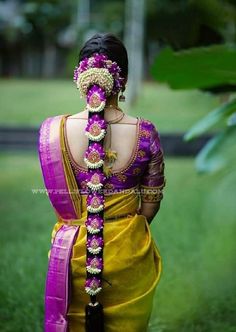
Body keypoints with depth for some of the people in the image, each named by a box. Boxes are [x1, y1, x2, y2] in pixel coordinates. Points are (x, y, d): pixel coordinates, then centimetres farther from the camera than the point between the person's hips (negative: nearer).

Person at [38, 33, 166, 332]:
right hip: (127, 250, 0)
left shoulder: (52, 130, -16)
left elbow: (58, 198, -3)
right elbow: (151, 203, -5)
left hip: (73, 250, 0)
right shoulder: (145, 133, -17)